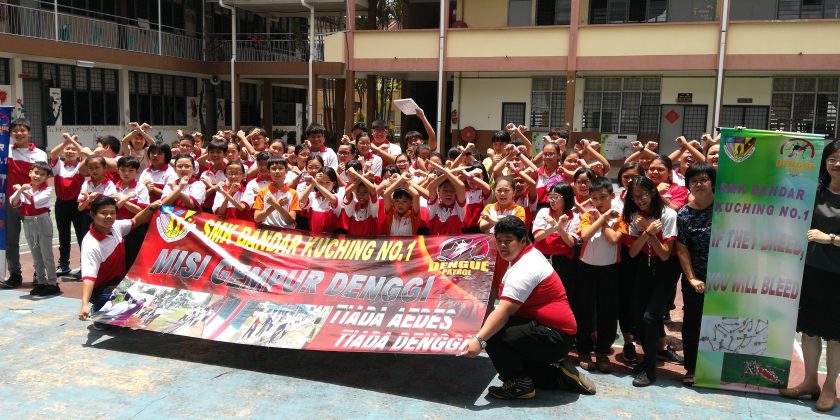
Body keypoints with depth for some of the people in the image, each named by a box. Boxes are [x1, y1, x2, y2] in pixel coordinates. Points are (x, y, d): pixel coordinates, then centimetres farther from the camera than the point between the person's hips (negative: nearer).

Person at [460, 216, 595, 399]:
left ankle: (519, 384, -8)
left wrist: (479, 339, -38)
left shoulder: (523, 270, -21)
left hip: (554, 337, -11)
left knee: (492, 334, -24)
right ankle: (556, 374, 16)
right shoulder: (532, 253, 9)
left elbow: (504, 310, -32)